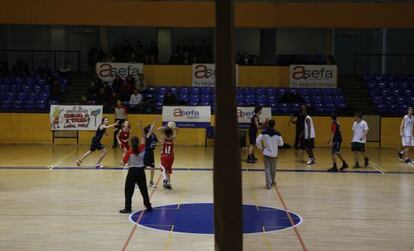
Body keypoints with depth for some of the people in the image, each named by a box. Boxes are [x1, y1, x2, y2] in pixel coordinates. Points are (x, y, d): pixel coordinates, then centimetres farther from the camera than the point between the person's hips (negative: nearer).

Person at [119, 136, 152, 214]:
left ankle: (128, 208, 2)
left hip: (132, 171, -4)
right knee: (144, 190, 14)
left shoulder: (129, 152, -12)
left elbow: (124, 161, -8)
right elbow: (143, 141, 14)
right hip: (141, 171, 4)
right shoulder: (142, 149, -4)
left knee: (128, 191, 4)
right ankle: (148, 206, 21)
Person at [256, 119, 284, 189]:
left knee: (267, 168, 3)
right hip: (274, 154, 1)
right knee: (273, 168, 17)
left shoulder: (264, 132, -9)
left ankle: (268, 183, -6)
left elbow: (258, 141, -13)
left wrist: (261, 148, 2)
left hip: (266, 153, -1)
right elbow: (281, 143, -4)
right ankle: (272, 181, 31)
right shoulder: (277, 134, -8)